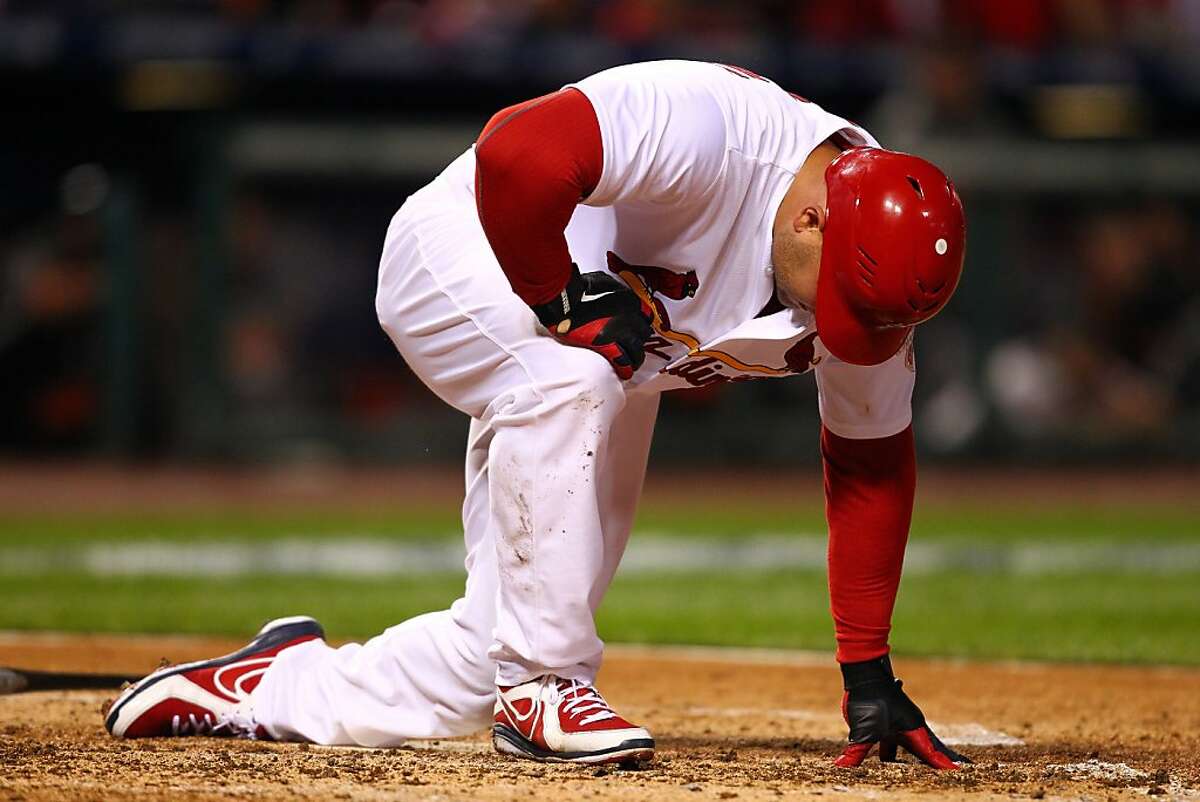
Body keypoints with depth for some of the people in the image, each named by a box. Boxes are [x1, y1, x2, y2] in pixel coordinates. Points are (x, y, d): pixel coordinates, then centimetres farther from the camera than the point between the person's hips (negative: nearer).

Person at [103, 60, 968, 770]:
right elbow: (516, 153, -46)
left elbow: (871, 467, -6)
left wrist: (869, 674, -8)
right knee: (568, 380, -41)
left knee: (485, 660, -3)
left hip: (607, 358, 7)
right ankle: (541, 681, -28)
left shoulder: (874, 270, -16)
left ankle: (275, 684, 21)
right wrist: (562, 302, -33)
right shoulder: (709, 129, -38)